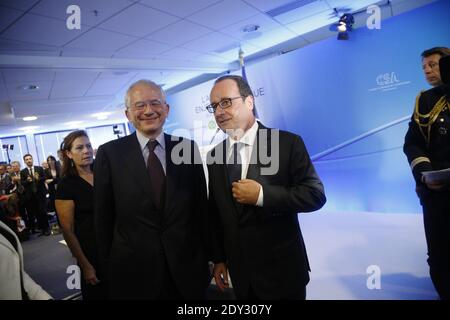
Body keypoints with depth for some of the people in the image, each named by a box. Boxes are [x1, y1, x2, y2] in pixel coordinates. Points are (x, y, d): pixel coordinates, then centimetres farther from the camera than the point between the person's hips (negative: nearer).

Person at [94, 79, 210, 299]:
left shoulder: (188, 148, -2)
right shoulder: (109, 153, -5)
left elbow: (200, 207, 2)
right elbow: (103, 216, -1)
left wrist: (205, 257, 6)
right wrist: (108, 264, 2)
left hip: (187, 266, 2)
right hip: (133, 269, -1)